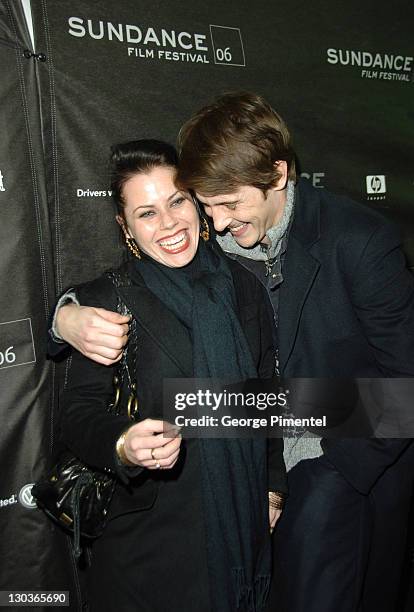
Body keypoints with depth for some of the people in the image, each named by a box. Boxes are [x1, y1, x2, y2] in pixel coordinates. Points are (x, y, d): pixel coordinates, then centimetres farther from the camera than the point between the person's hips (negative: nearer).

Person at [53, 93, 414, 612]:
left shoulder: (360, 239, -20)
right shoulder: (214, 239, -9)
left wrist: (332, 462, -17)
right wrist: (69, 316, -23)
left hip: (361, 452, -2)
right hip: (268, 451, 3)